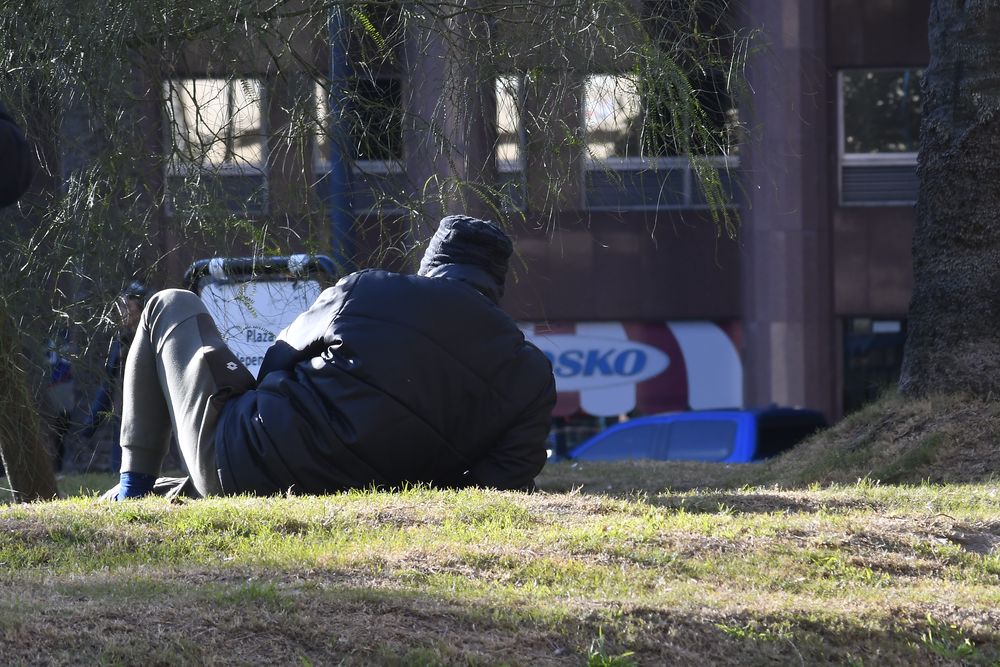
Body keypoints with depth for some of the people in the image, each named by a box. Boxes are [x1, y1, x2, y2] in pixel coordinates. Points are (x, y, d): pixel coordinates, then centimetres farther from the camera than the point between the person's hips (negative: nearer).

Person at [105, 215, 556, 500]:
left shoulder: (363, 292, -4)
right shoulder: (531, 375, -1)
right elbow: (505, 490, -8)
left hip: (235, 469, -3)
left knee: (172, 307, 23)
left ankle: (134, 486, 20)